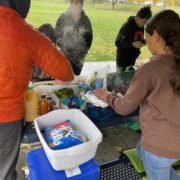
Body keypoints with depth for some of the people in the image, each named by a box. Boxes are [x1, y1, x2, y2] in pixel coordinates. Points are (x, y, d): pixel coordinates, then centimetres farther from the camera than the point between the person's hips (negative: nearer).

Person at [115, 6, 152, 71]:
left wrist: (143, 42, -6)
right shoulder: (127, 26, -18)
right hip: (123, 60, -7)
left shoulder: (141, 27, 4)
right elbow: (118, 43, -21)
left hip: (134, 59, 7)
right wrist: (132, 44, -35)